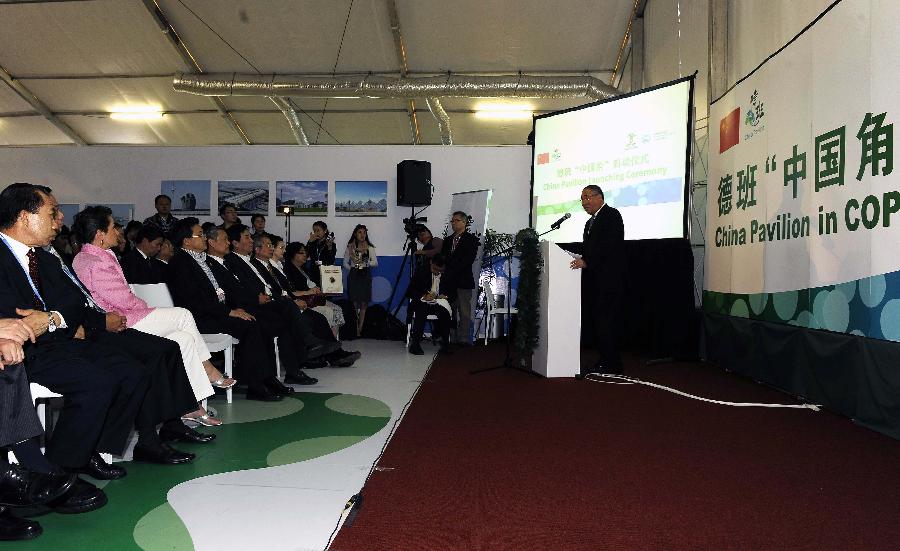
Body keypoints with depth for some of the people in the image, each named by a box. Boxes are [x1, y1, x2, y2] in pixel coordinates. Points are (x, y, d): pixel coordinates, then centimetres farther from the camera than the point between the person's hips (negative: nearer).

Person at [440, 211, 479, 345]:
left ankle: (463, 339, 2)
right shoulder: (448, 240, 19)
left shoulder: (471, 240, -1)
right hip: (448, 281, 6)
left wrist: (450, 271, -16)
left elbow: (466, 260, -11)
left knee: (464, 312, -3)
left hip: (463, 281, -5)